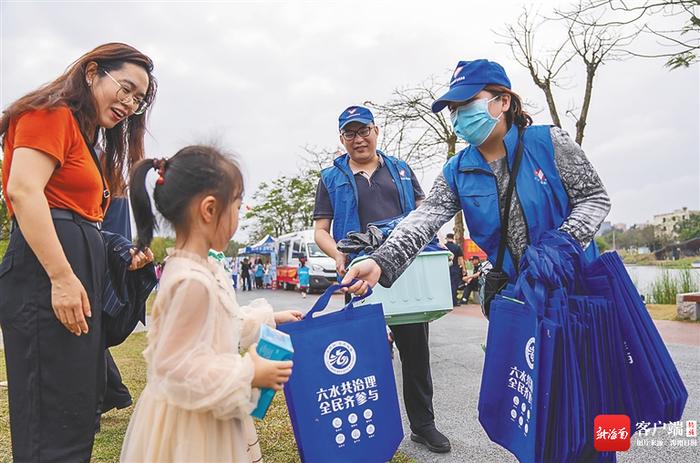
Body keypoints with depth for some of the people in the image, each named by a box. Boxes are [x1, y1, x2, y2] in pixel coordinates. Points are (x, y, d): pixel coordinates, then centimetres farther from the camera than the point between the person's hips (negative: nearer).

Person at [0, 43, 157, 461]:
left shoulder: (87, 141, 26)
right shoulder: (52, 114, -2)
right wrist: (62, 278, -23)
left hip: (76, 273, 10)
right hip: (48, 275, -10)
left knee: (79, 415, 15)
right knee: (55, 426, -6)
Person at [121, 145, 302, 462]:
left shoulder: (202, 268, 1)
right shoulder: (193, 281, -29)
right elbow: (176, 366, -27)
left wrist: (269, 319, 17)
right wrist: (248, 375, -22)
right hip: (190, 423, -9)